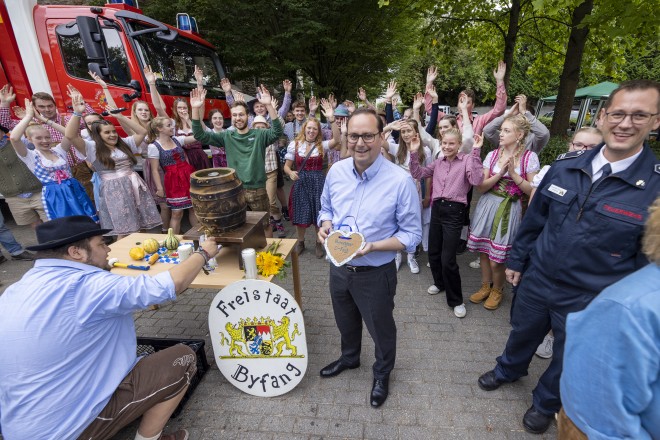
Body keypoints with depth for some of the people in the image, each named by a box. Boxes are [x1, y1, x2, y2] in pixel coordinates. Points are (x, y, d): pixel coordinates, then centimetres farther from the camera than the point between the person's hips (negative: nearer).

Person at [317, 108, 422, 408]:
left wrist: (372, 246, -30)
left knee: (380, 329, 20)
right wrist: (325, 225, -14)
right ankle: (349, 358, 60)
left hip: (375, 273, -4)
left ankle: (382, 375, 51)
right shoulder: (336, 172, -6)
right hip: (339, 267, 5)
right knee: (345, 322, 29)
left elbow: (412, 235, -16)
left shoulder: (401, 181, -22)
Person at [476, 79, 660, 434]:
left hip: (591, 301, -2)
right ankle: (508, 369, 56)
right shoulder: (565, 166, -7)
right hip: (537, 280, 2)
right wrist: (516, 259, 8)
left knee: (567, 359, 22)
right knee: (522, 334, 26)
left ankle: (546, 403, 51)